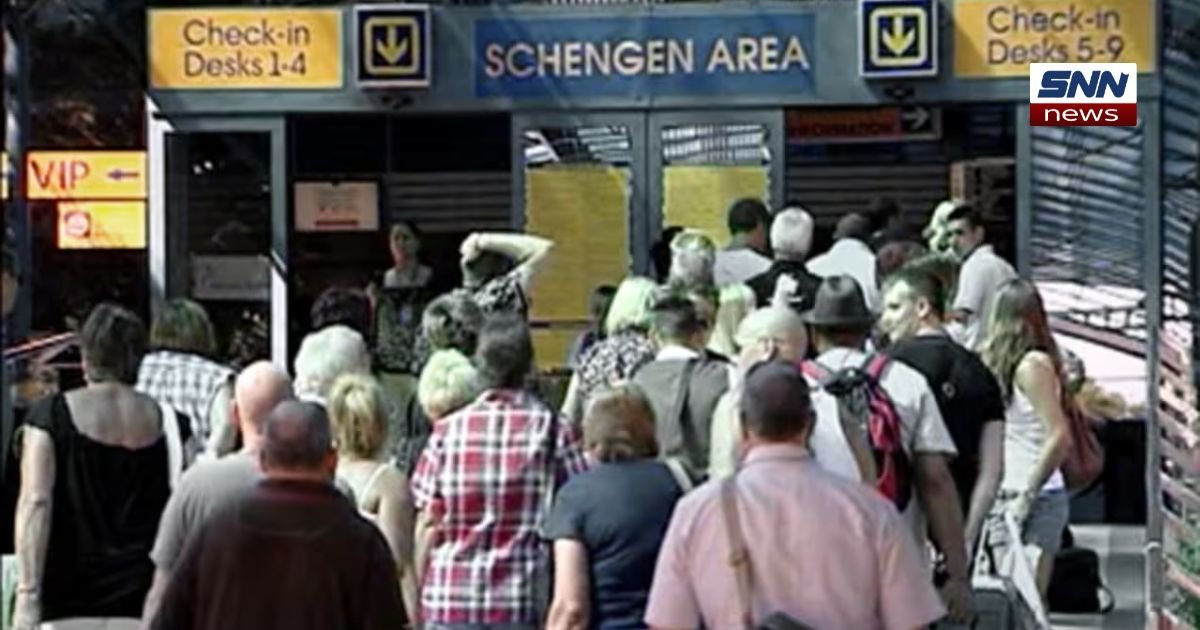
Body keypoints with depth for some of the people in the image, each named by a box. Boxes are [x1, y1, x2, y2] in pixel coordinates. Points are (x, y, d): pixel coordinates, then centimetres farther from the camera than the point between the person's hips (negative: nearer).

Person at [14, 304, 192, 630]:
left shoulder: (51, 414, -3)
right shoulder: (168, 423, 2)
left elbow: (36, 503, -12)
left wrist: (27, 593, -15)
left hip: (67, 595, -1)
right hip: (144, 597, 2)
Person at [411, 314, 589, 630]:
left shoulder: (448, 430, 0)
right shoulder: (552, 429, -4)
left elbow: (428, 524, 2)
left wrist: (421, 596, 11)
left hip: (450, 596, 1)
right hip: (524, 600, -1)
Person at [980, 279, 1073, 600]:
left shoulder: (1033, 365, -10)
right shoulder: (1006, 364, 13)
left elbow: (1059, 437, -17)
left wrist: (1026, 497, -15)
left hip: (1037, 500, -8)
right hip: (1012, 496, 8)